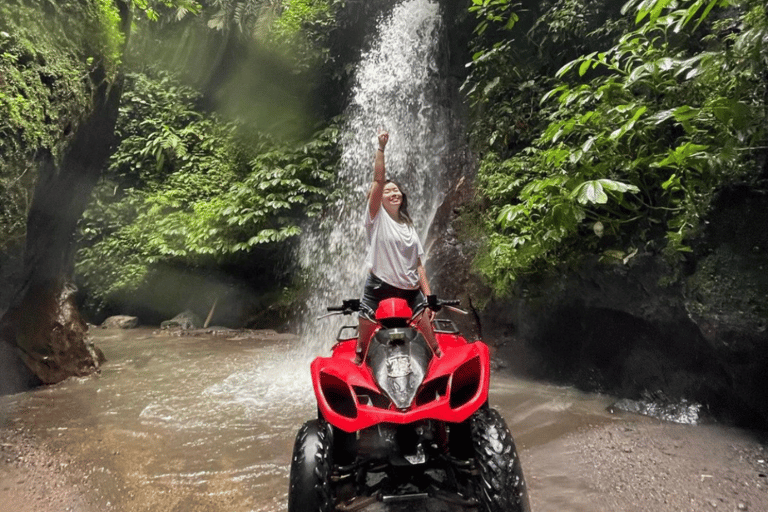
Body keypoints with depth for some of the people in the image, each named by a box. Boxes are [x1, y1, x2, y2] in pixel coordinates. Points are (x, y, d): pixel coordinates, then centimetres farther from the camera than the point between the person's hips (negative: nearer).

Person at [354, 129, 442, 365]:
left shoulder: (409, 227, 14)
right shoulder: (377, 217, 1)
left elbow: (418, 265, 10)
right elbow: (378, 179, -12)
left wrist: (429, 297, 4)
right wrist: (381, 148, -16)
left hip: (410, 290, 4)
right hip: (378, 286, -4)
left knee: (433, 343, 3)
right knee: (363, 346, 4)